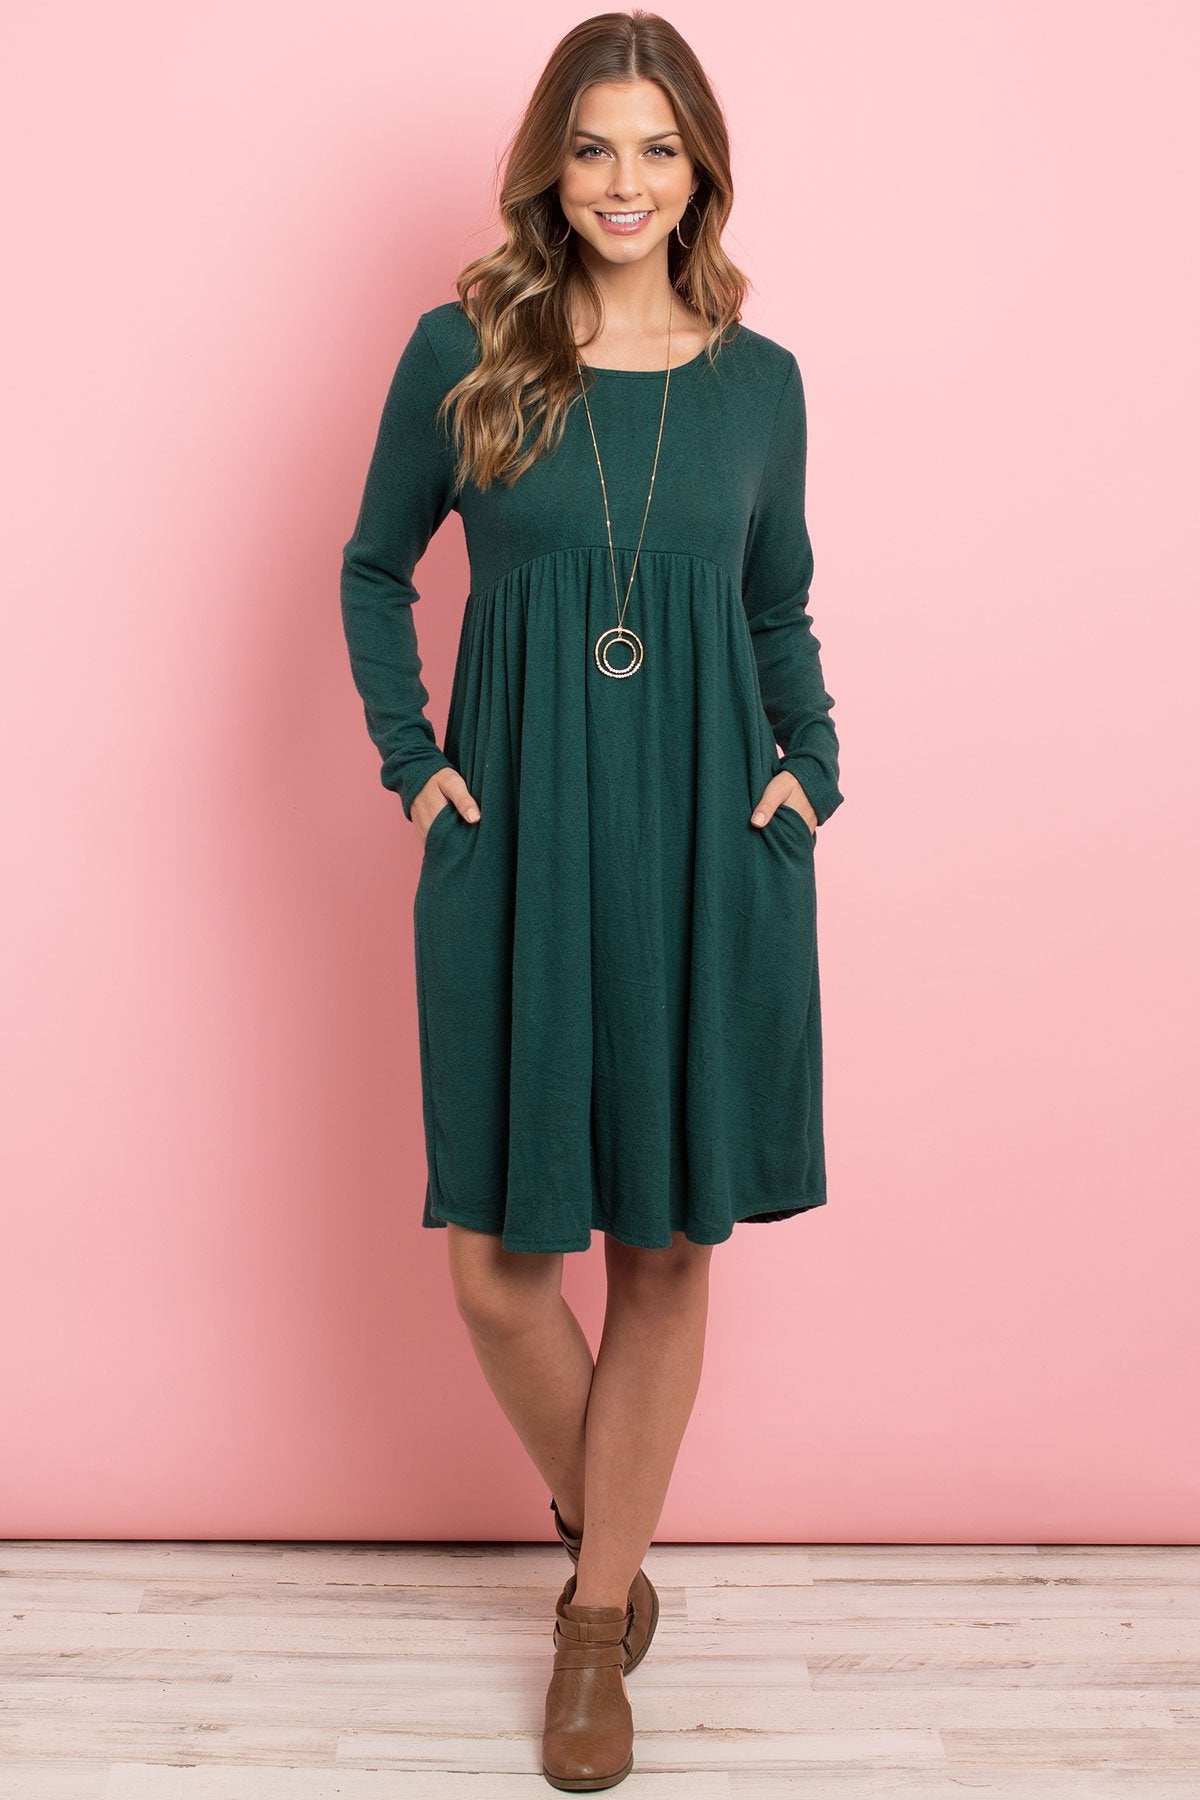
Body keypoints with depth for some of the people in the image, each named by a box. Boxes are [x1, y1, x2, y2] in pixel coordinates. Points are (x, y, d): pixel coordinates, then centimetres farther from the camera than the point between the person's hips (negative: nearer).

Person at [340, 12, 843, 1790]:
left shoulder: (758, 377, 7)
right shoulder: (460, 352, 2)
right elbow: (373, 570, 12)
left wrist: (810, 763, 2)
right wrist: (412, 758, 0)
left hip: (707, 844, 1)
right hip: (516, 843, -1)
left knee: (669, 1245, 7)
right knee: (497, 1258, 1)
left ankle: (599, 1614, 27)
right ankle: (603, 1539, 33)